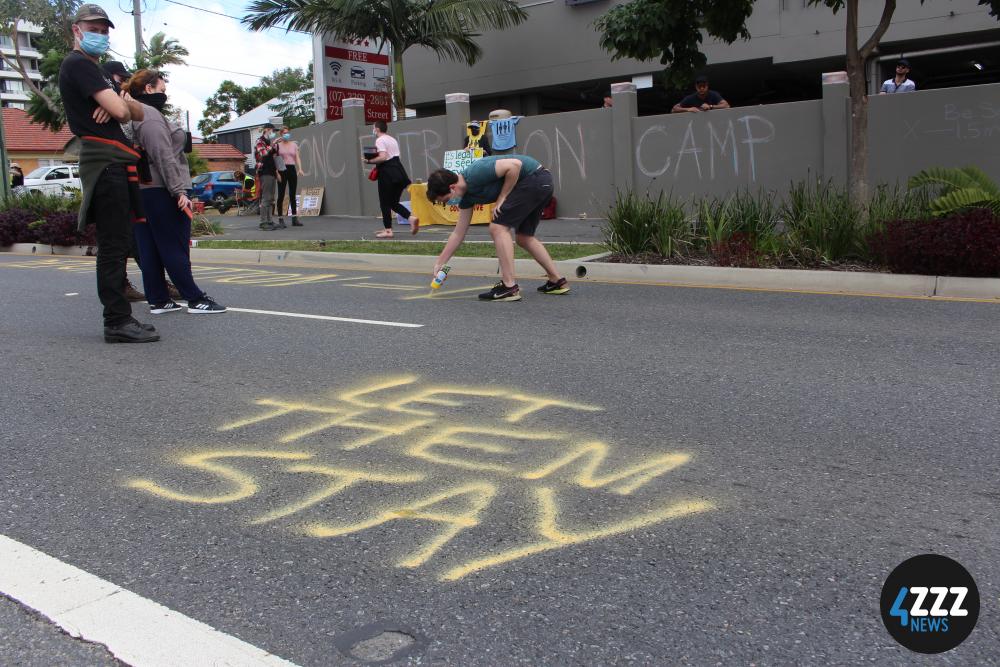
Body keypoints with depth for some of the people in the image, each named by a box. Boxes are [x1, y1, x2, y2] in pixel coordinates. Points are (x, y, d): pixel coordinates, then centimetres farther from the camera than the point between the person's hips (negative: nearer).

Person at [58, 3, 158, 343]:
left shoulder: (93, 69, 25)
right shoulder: (78, 64, -5)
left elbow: (138, 113, 16)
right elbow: (119, 110, -18)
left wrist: (122, 102, -6)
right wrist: (121, 102, 5)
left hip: (115, 163, 10)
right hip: (104, 160, -10)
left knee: (117, 244, 11)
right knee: (113, 245, -11)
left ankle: (119, 318, 16)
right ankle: (117, 322, -10)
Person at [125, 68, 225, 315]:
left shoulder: (135, 116, 19)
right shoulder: (151, 115, -12)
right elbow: (164, 157, -20)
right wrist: (179, 190, -21)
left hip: (141, 191, 10)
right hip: (160, 191, -10)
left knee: (149, 249, 8)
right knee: (175, 247, -6)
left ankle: (158, 300, 12)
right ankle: (196, 299, -2)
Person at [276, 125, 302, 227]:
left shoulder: (294, 144, 12)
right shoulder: (278, 145, 3)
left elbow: (297, 158, 6)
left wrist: (300, 168, -8)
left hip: (292, 169, 3)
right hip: (282, 170, -3)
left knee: (292, 195, 6)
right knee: (281, 195, -3)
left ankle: (294, 219, 9)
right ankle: (280, 219, 0)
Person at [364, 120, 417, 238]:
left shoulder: (380, 140, -8)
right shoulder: (393, 140, 20)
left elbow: (383, 157, -21)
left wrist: (370, 161, -10)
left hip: (387, 173, -8)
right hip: (398, 171, 8)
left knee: (385, 203, 0)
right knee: (393, 202, 13)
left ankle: (388, 230, 1)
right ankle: (411, 218, -8)